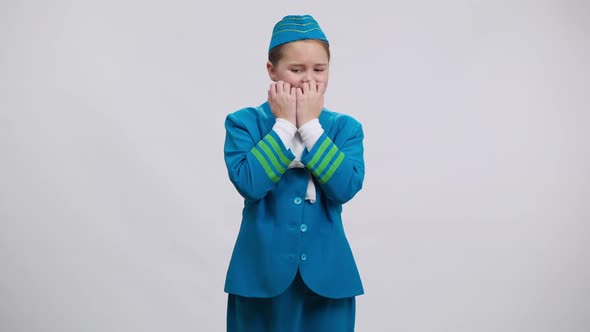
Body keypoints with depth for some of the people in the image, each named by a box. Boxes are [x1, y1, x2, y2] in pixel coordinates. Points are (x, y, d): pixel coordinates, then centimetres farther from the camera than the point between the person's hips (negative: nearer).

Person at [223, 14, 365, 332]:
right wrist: (284, 124, -14)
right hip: (262, 272, -1)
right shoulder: (244, 122, -4)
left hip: (326, 275, 2)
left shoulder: (345, 127, 2)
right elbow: (249, 184, -19)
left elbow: (345, 188, -14)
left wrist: (310, 124, -13)